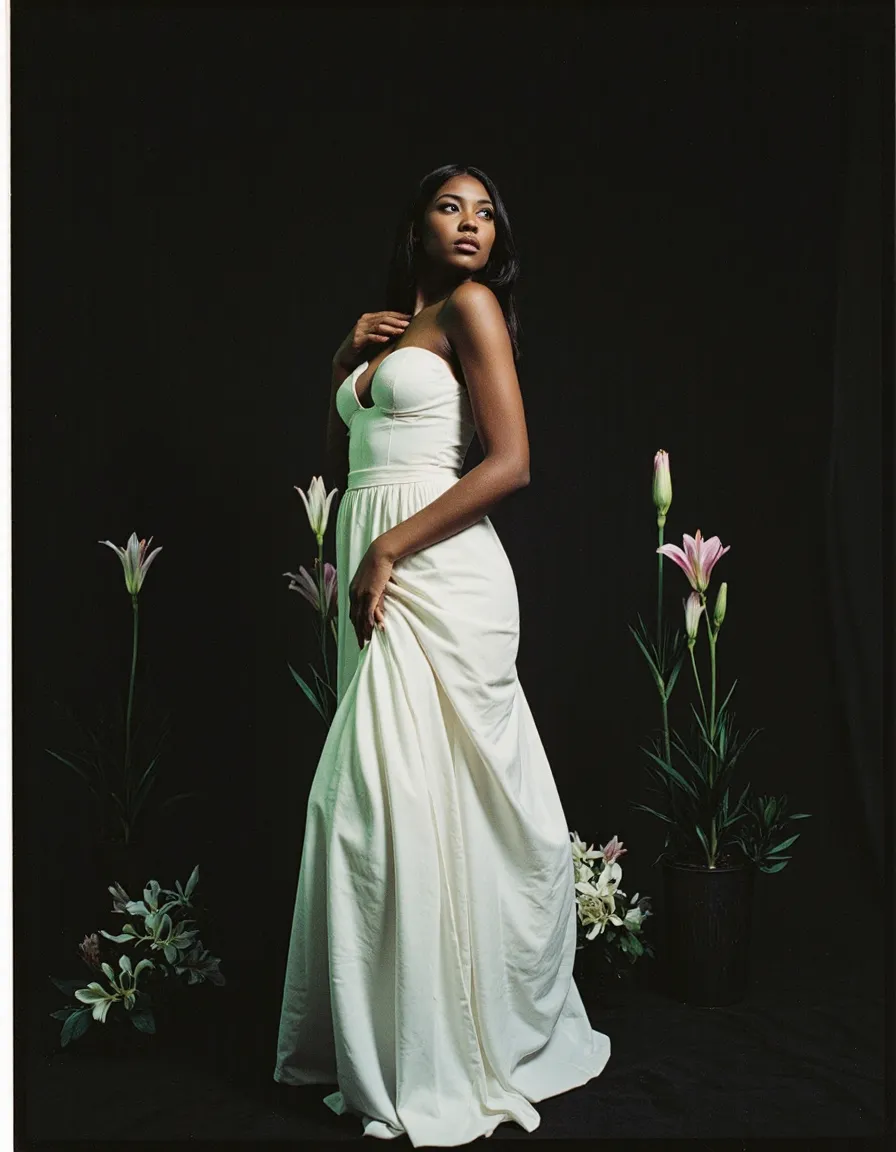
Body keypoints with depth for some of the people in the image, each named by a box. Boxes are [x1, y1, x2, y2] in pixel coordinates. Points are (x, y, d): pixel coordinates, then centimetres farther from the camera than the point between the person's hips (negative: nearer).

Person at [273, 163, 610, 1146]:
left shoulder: (472, 307, -1)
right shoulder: (389, 325, 22)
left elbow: (511, 462, -11)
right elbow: (340, 453, 26)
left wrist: (390, 547, -14)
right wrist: (346, 361, 12)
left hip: (438, 571, -7)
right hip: (373, 571, 8)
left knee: (421, 794, -7)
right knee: (371, 797, 8)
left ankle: (445, 1064, 7)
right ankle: (390, 1036, 22)